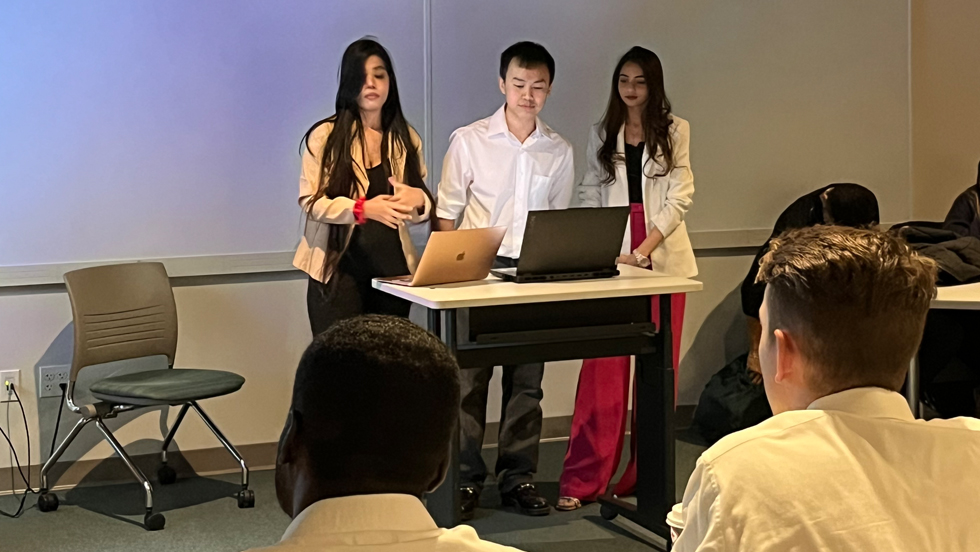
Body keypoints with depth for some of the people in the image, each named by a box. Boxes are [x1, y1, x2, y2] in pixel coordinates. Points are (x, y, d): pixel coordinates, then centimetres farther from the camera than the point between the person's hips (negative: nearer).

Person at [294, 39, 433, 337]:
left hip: (393, 270, 3)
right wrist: (364, 209, -22)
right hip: (339, 270, -3)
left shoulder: (406, 138, 11)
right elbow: (310, 201, -7)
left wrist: (418, 199, -13)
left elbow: (426, 205, 12)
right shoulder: (325, 136, -1)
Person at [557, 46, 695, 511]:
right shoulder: (602, 134, 13)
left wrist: (642, 252, -13)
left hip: (661, 257, -1)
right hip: (611, 257, 1)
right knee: (603, 364, -5)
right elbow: (590, 196, 9)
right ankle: (582, 479, -4)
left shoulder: (675, 132, 5)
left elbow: (679, 197, -2)